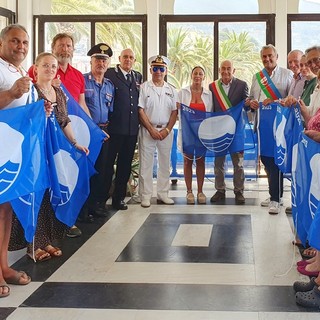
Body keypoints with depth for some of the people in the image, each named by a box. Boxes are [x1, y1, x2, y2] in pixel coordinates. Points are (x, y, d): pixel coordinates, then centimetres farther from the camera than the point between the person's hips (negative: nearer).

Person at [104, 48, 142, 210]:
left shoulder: (138, 77, 16)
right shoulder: (109, 74, -3)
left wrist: (138, 121, 8)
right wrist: (106, 120, -12)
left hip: (132, 128, 6)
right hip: (114, 127, -5)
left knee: (125, 165, 10)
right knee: (108, 163, 0)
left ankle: (119, 198, 20)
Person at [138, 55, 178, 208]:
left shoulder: (171, 90, 10)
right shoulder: (144, 88, 0)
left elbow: (174, 112, 7)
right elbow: (140, 110, -5)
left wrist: (167, 130, -6)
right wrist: (152, 129, -11)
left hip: (166, 131, 3)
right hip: (148, 130, -3)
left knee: (165, 163, 7)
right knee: (146, 163, -1)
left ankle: (163, 194, 16)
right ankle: (145, 195, 5)